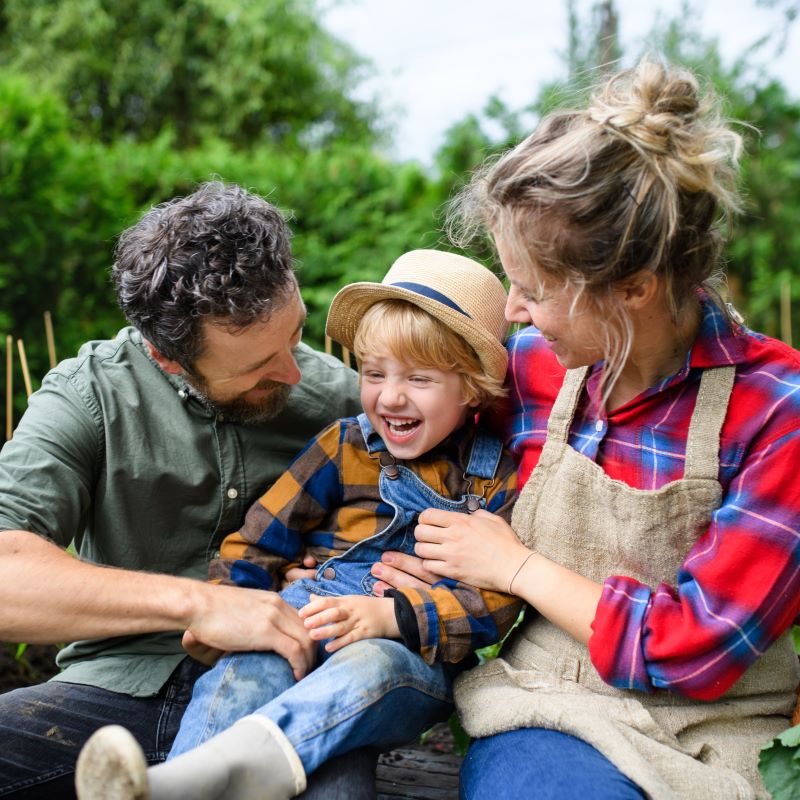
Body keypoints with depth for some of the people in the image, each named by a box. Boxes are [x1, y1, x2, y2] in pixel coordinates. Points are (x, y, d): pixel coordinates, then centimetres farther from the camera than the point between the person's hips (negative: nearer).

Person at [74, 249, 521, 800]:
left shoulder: (499, 476, 6)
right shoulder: (343, 448, 13)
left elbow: (497, 600, -4)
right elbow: (260, 541, 12)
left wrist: (392, 617, -19)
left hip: (417, 656, -2)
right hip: (307, 620, 3)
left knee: (370, 667, -37)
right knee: (247, 670, -31)